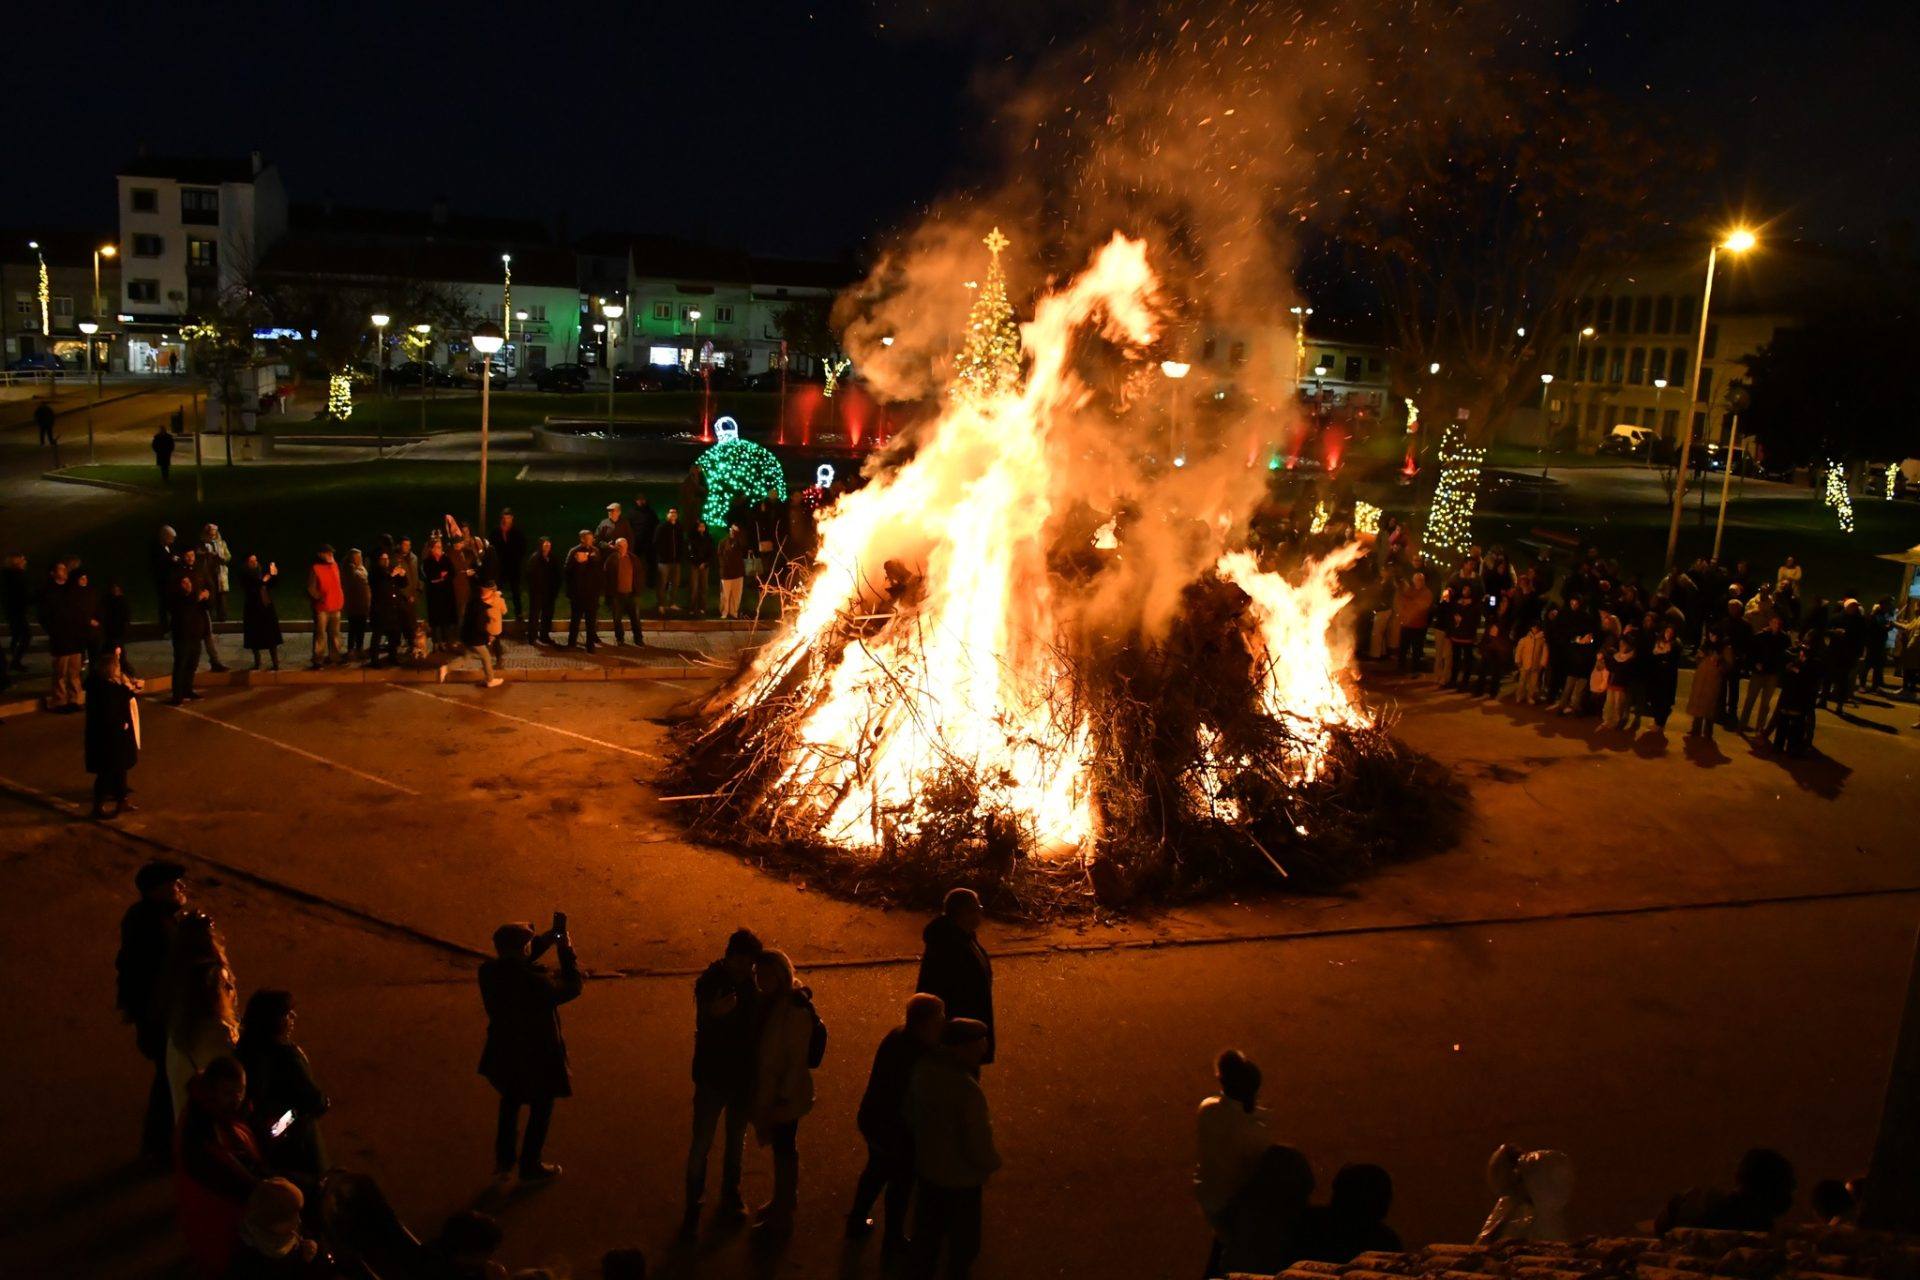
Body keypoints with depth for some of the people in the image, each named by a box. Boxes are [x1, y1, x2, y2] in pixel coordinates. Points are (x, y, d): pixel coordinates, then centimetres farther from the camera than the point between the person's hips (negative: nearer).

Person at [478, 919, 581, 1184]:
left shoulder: (489, 971, -18)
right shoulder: (536, 981, -36)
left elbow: (518, 961, 2)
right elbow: (571, 988, -18)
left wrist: (552, 935, -6)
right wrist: (567, 951, -8)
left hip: (504, 1052, 6)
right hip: (537, 1056, -6)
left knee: (510, 1102, 31)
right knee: (541, 1109, 20)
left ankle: (503, 1160, 43)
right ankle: (530, 1167, 36)